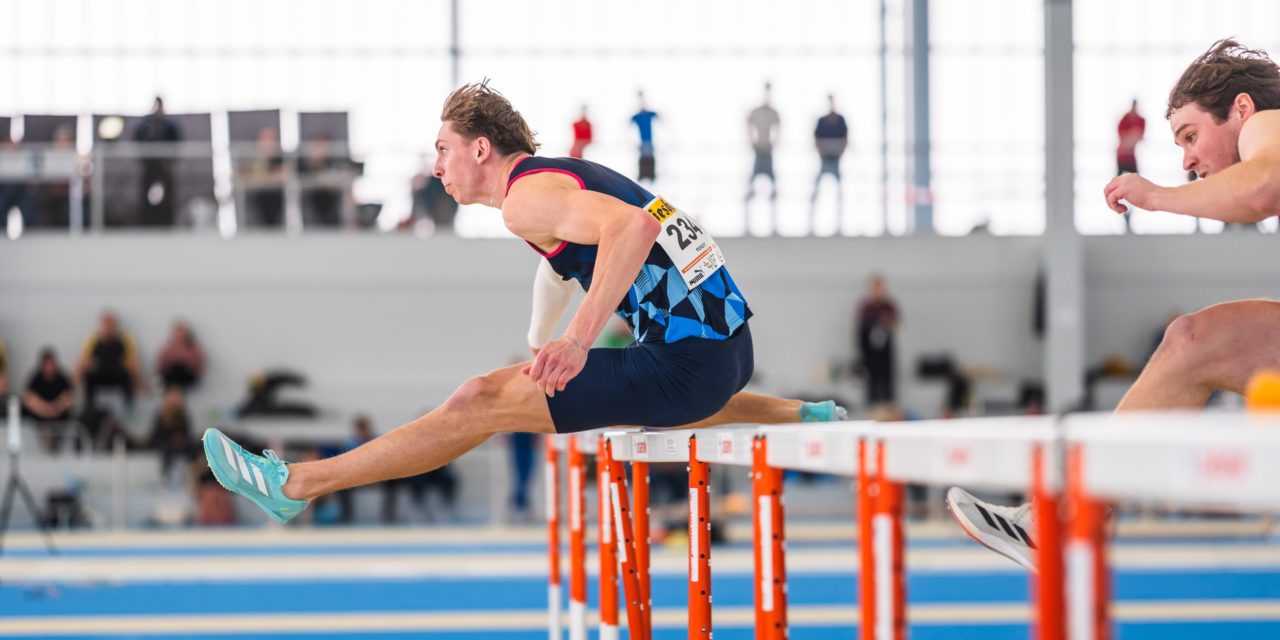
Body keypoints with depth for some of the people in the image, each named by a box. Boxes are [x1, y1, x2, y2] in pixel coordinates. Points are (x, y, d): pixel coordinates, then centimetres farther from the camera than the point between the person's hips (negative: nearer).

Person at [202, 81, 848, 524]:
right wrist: (540, 351, 42)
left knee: (478, 404, -7)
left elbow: (632, 226, -30)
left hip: (680, 366, -9)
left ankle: (294, 484, -4)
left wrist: (578, 340, -33)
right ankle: (804, 417, 60)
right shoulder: (561, 173, 18)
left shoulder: (526, 197, -12)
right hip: (730, 348, 9)